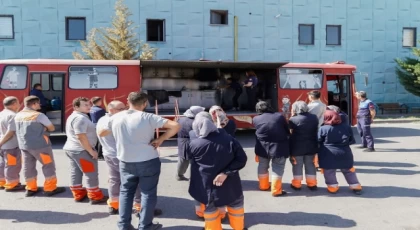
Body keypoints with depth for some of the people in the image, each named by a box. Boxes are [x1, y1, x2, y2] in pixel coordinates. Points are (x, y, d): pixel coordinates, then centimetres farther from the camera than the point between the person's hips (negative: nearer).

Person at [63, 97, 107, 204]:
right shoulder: (80, 118, -20)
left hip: (71, 148, 11)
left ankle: (79, 195, 23)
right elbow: (81, 137, -26)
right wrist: (91, 151, -21)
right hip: (81, 150, -11)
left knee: (76, 173, 14)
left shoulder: (73, 116, 15)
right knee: (91, 174, -2)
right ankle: (95, 197, 4)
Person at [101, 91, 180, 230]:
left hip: (126, 162, 4)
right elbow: (176, 126, -18)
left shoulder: (115, 118, -1)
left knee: (126, 192, 18)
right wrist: (160, 139, -11)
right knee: (148, 193, 8)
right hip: (148, 161, -4)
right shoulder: (148, 117, -14)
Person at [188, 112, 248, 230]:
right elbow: (241, 159, -13)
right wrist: (226, 173, -16)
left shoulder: (194, 144, -14)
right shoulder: (229, 139, -12)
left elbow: (186, 156, 7)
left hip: (207, 186, -1)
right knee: (236, 204, 26)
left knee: (210, 209, 21)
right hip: (229, 184, 1)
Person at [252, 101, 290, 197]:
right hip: (279, 147, -2)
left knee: (263, 167, 20)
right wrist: (284, 139, 17)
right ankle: (276, 190, 11)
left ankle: (264, 186, 35)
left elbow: (258, 132, 5)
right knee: (277, 169, 7)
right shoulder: (279, 116, -8)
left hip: (263, 148, 2)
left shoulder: (256, 119, -6)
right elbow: (287, 131, 0)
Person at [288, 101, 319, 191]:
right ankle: (312, 184, 20)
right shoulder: (314, 118, 4)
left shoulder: (293, 119, -12)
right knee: (310, 165, 14)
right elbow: (316, 131, 11)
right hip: (311, 146, 4)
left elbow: (291, 134, -6)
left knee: (297, 166, 9)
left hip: (297, 147, -4)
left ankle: (297, 184, 17)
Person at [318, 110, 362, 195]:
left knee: (329, 172, 12)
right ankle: (356, 187, 23)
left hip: (328, 155, -4)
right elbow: (351, 141, 13)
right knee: (348, 171, 19)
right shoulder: (347, 127, 7)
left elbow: (318, 142, -3)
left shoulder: (323, 129, -6)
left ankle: (332, 187, 16)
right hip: (344, 154, 4)